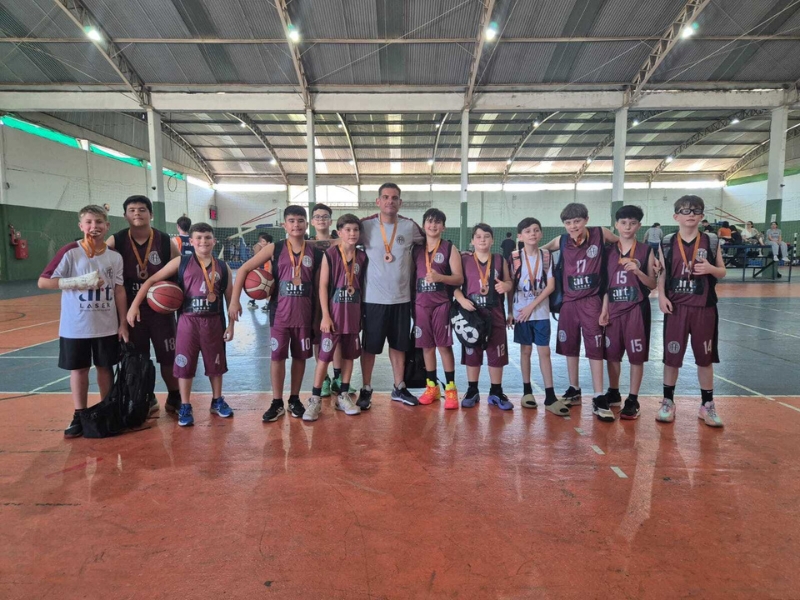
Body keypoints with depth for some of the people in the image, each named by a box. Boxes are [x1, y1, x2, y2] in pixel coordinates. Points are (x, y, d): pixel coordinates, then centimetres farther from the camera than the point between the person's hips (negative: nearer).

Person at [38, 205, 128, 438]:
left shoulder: (115, 257, 1)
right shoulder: (70, 252, -9)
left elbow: (119, 291, 4)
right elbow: (43, 282, -11)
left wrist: (123, 323, 2)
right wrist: (79, 281, -21)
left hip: (107, 325, 2)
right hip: (75, 325, -2)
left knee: (105, 367, 13)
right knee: (79, 369, 9)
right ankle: (79, 416, 22)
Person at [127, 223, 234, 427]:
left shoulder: (223, 268, 1)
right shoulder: (181, 262, -4)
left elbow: (230, 299, 5)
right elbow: (152, 280, -4)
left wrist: (231, 324, 1)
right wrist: (135, 304, -12)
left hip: (214, 321, 1)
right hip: (188, 321, -1)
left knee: (215, 363, 13)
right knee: (185, 364, 6)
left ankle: (217, 401, 30)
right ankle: (185, 407, 19)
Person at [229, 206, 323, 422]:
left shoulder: (314, 253, 1)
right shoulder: (274, 249, -4)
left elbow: (318, 286, 7)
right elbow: (244, 269, -4)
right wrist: (234, 300, -12)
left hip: (304, 315, 2)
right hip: (280, 314, -1)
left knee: (300, 357, 10)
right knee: (277, 356, 3)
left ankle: (294, 400, 25)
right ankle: (277, 403, 16)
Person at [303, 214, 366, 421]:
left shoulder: (362, 257, 5)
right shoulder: (330, 254, -7)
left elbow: (362, 286, 11)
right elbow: (323, 287, -9)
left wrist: (362, 313, 9)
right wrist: (325, 315, -13)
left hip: (354, 314, 4)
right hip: (334, 312, -4)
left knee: (349, 355, 11)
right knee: (325, 355, -2)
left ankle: (343, 396, 23)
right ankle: (315, 399, 7)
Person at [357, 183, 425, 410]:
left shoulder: (410, 227, 1)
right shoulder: (365, 225, -5)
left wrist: (410, 272, 7)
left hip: (402, 297, 3)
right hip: (374, 298, -2)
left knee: (399, 345, 13)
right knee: (369, 346, 5)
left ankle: (399, 388, 27)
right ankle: (366, 390, 19)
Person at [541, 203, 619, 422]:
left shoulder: (600, 234, -6)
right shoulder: (561, 241, -1)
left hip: (591, 300, -3)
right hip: (569, 301, 3)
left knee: (594, 347, -5)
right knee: (570, 347, 12)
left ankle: (599, 398, 1)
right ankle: (574, 390, 28)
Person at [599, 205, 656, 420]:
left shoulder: (646, 251, -1)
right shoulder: (609, 251, 5)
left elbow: (653, 284, -1)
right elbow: (606, 283, 7)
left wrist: (638, 272, -19)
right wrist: (604, 309, 1)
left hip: (637, 309, -3)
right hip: (614, 308, 3)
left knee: (636, 355, 2)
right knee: (611, 353, 10)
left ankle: (632, 400, 12)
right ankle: (613, 394, 27)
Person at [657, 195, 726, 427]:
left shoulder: (711, 241, 1)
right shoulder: (667, 243, 0)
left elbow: (722, 272, 7)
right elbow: (661, 273, 3)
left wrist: (710, 268, -15)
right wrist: (661, 296, -11)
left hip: (704, 308, 1)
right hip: (676, 307, 0)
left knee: (705, 358, 9)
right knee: (672, 356, 7)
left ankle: (707, 405, 23)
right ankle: (668, 401, 21)